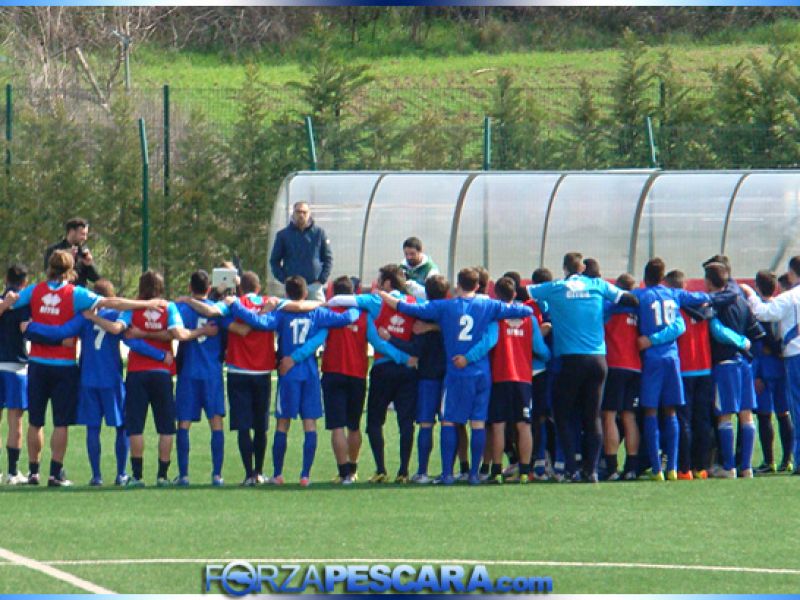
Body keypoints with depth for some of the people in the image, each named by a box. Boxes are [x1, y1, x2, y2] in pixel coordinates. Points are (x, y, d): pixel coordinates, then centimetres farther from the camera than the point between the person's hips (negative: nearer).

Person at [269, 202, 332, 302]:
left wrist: (322, 279, -1)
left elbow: (328, 258, 11)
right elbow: (274, 260, 10)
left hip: (315, 286, 0)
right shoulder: (283, 235, 5)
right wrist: (283, 279, -2)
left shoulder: (319, 233, 6)